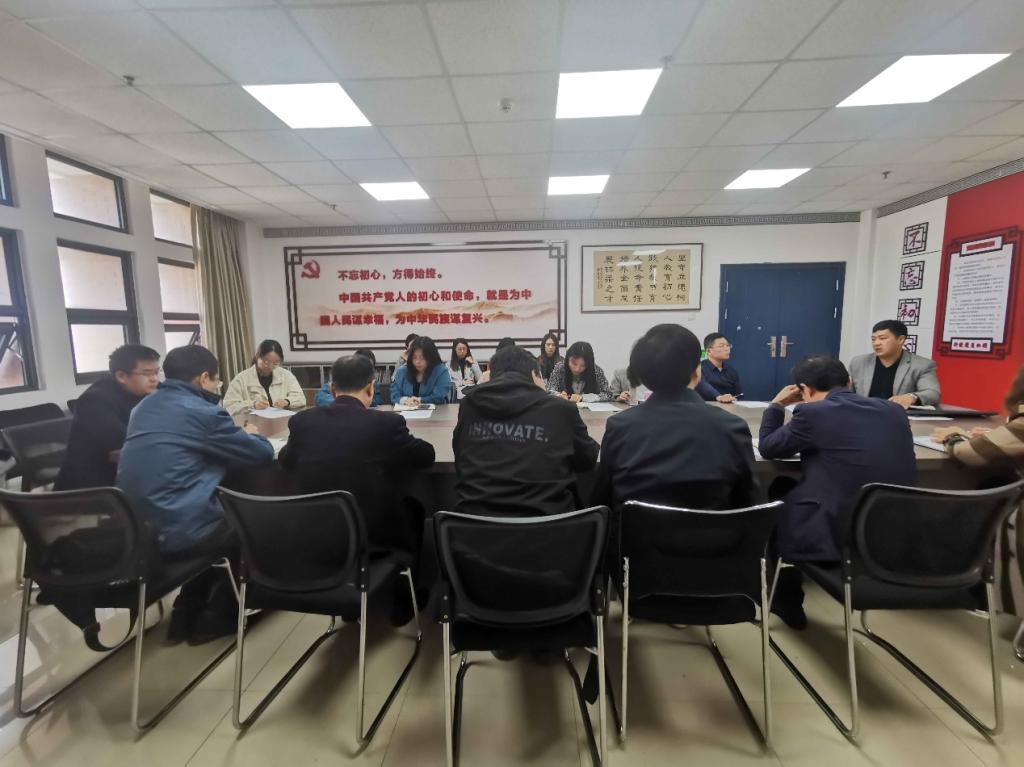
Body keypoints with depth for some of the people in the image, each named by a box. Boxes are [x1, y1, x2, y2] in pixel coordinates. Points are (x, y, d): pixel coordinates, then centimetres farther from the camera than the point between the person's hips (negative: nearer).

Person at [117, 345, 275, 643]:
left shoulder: (143, 408, 11)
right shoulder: (203, 412, -15)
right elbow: (263, 454, -8)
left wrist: (235, 435, 18)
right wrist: (249, 435, 14)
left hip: (135, 530, 8)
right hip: (178, 532, -8)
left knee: (224, 510, 30)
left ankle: (187, 613, 32)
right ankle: (216, 615, 26)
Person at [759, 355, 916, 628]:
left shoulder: (813, 412, -14)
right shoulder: (894, 410, 5)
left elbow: (767, 447, 1)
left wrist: (777, 404, 12)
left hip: (837, 538, -6)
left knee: (778, 491, 21)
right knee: (788, 490, 25)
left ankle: (786, 600, 35)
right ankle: (788, 595, 40)